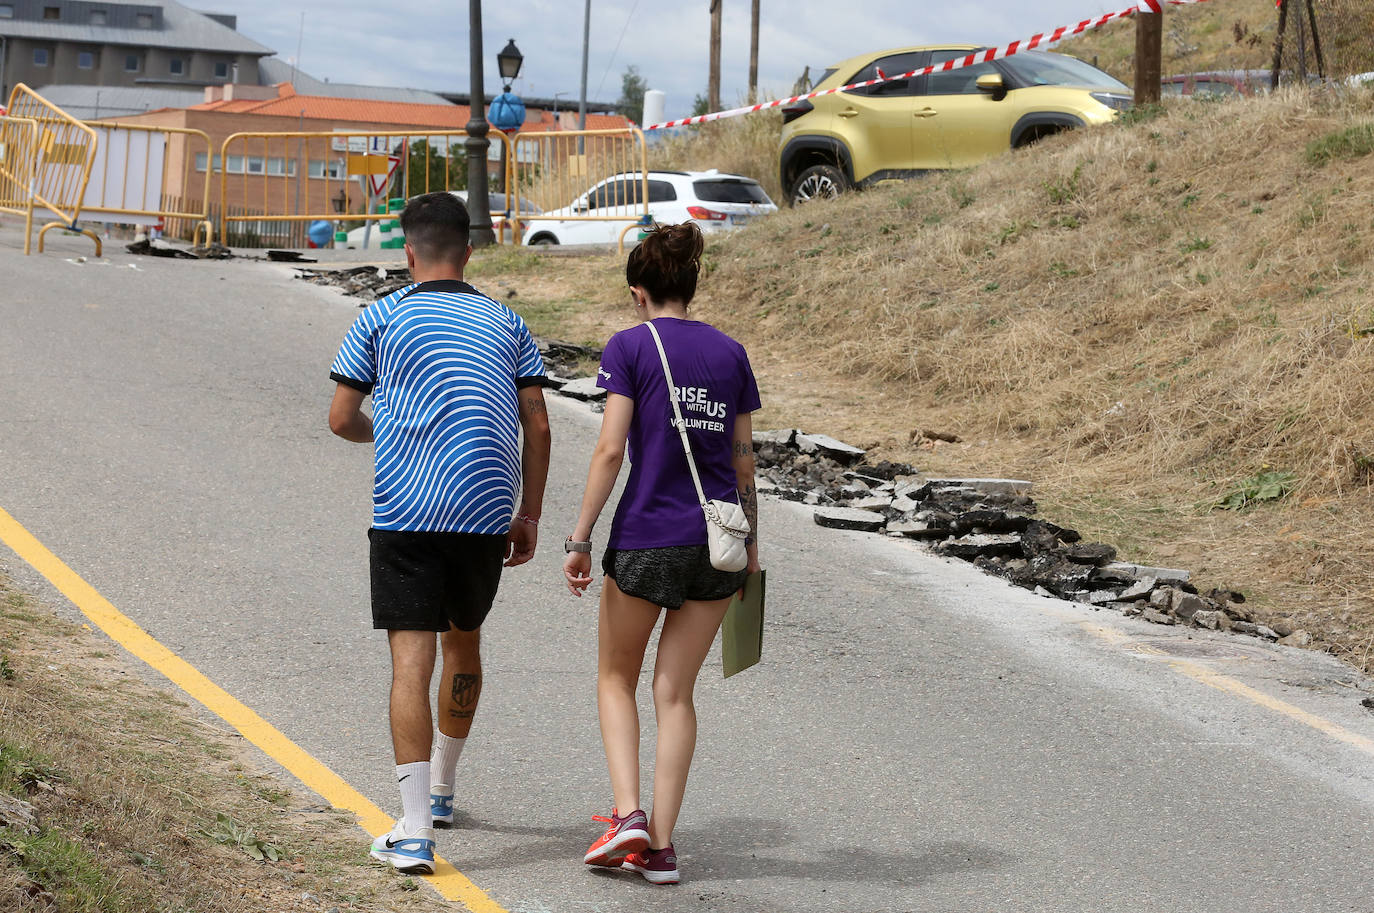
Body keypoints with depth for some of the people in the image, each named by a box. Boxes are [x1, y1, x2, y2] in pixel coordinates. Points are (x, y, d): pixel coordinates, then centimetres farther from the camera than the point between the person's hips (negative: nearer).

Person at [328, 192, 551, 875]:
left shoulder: (381, 318, 3)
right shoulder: (506, 324, 11)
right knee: (463, 643, 23)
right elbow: (537, 426, 6)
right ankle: (439, 791, 38)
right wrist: (529, 516, 11)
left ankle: (415, 831, -15)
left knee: (411, 659, -6)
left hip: (404, 512, -3)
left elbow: (341, 419, 3)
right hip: (486, 512, 3)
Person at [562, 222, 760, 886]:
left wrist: (580, 539, -7)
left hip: (646, 540, -4)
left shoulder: (630, 346, -5)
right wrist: (751, 542, 20)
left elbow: (610, 449, -11)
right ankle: (660, 845, 9)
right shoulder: (730, 353, 8)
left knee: (615, 679, 16)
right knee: (676, 692, 11)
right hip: (717, 542, 4)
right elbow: (743, 459, 11)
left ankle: (628, 813, 0)